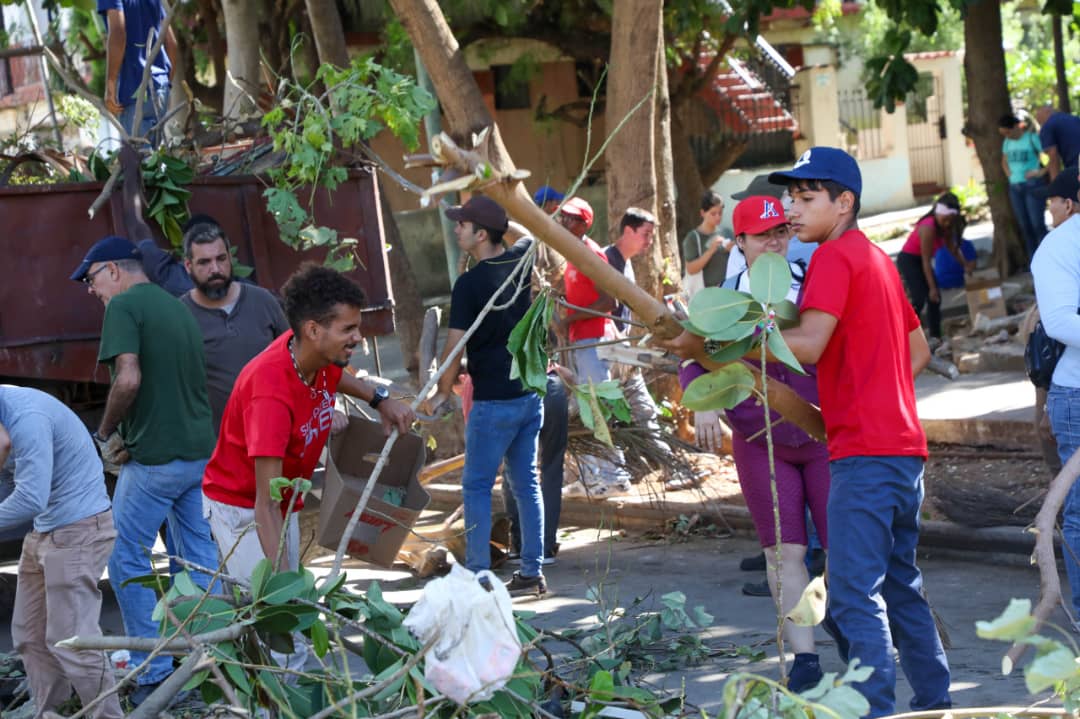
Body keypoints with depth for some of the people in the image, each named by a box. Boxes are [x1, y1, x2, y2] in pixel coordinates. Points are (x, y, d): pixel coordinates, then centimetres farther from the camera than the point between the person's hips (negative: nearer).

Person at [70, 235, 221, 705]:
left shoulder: (123, 305, -10)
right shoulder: (178, 308, 15)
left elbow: (129, 379, -23)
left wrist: (105, 433, -7)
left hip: (157, 459, -8)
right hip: (201, 450, 8)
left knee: (127, 560, 3)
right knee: (200, 556, 15)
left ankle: (155, 673, 4)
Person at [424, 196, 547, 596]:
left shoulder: (469, 284, -16)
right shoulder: (520, 261, 2)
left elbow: (455, 345, -14)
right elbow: (527, 235, 28)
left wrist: (443, 391, -2)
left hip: (493, 401, -7)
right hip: (530, 394, 7)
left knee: (477, 486, 2)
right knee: (526, 483, 12)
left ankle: (477, 574, 1)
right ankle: (532, 571, 15)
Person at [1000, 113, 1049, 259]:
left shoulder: (1032, 138, -9)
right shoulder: (1007, 142, 11)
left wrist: (1042, 172, -14)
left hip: (1033, 186, -7)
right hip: (1015, 187, 7)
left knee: (1037, 224, -11)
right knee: (1025, 226, 7)